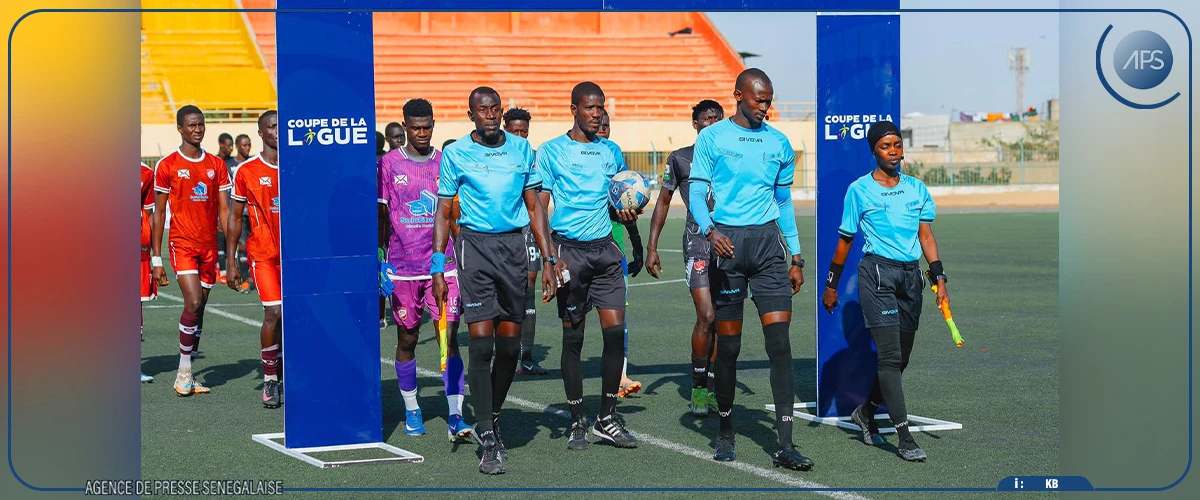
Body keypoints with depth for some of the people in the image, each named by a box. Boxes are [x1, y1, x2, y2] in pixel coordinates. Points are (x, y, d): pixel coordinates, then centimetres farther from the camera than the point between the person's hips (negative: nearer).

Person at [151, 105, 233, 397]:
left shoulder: (216, 165, 9)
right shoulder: (166, 165, 0)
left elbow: (224, 211, 8)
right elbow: (159, 213, 2)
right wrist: (156, 258, -1)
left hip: (209, 246, 4)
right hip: (182, 243, -4)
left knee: (199, 309, 6)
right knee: (193, 302, -18)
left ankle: (184, 377, 13)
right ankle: (184, 372, -8)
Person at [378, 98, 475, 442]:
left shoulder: (445, 162, 7)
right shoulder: (389, 164, 1)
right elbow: (382, 217, 4)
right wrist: (382, 260, -3)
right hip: (403, 267, 0)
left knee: (449, 337, -8)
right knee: (407, 339, 9)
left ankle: (455, 417, -10)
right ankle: (411, 410, 24)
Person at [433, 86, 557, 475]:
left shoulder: (522, 149, 8)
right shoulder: (455, 153, 1)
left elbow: (534, 207, 13)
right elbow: (444, 212, 5)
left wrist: (548, 259, 7)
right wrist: (438, 267, -1)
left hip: (514, 246, 3)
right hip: (475, 244, -3)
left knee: (510, 344, 5)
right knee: (480, 341, -10)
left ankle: (492, 418, 27)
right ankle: (489, 441, -6)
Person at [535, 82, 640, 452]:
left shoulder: (611, 151, 13)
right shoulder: (552, 151, 0)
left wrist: (626, 215, -1)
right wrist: (552, 257, -12)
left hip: (605, 249, 4)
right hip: (570, 250, -4)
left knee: (615, 331, -3)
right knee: (573, 338, 1)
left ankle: (607, 419, 8)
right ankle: (577, 422, 10)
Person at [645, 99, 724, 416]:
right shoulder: (680, 160, 5)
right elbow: (663, 202, 10)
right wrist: (651, 247, 3)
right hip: (698, 241, -4)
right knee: (706, 317, -14)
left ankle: (711, 387, 13)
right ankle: (697, 387, -2)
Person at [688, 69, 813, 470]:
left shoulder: (779, 143, 12)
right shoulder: (712, 137, 2)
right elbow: (696, 194, -2)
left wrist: (796, 258, 15)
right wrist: (710, 231, -21)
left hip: (767, 242, 2)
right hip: (727, 242, -2)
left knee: (779, 341, -8)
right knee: (728, 343, 4)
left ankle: (785, 445, -9)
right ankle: (725, 431, 23)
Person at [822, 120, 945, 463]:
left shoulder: (917, 188, 12)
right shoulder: (859, 190, 2)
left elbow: (926, 235, 10)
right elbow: (845, 240, 7)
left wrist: (939, 279, 1)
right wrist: (831, 285, 9)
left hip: (911, 274, 5)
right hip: (877, 271, -5)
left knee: (901, 358, 10)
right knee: (890, 356, -12)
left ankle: (866, 413, 33)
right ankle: (904, 438, -13)